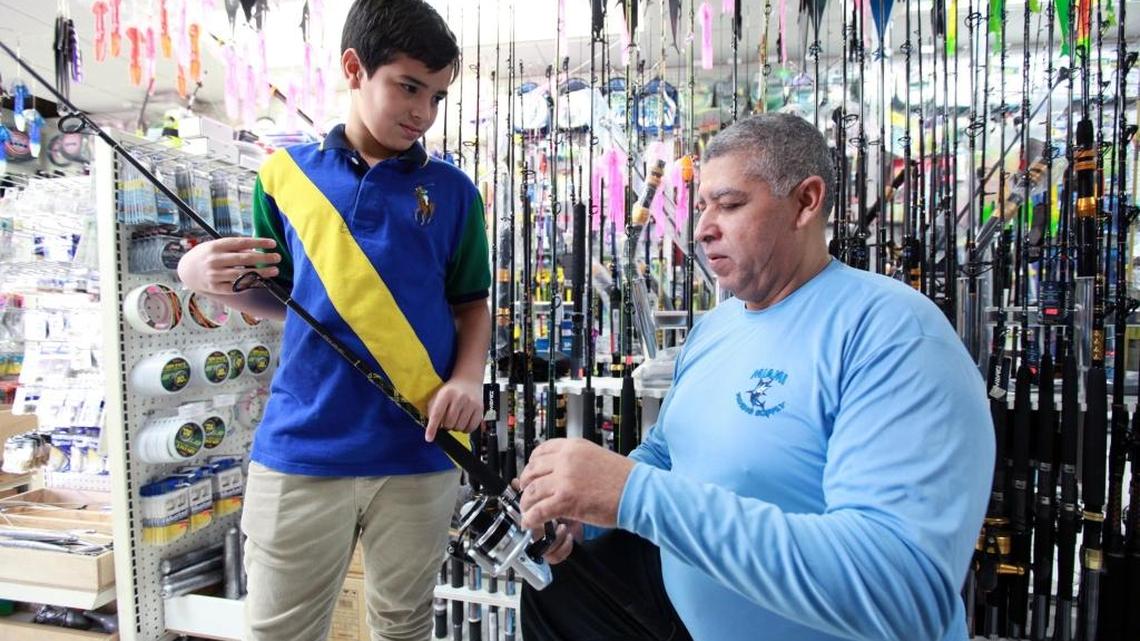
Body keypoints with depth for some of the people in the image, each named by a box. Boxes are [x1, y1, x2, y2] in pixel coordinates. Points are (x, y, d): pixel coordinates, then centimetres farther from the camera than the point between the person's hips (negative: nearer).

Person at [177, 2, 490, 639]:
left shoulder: (452, 190, 4)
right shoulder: (286, 173, 4)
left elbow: (472, 303, 7)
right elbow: (277, 299, 12)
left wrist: (468, 378, -11)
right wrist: (209, 279, -8)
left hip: (419, 452, 1)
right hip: (299, 449, 0)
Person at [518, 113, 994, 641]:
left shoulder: (892, 329, -26)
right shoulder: (713, 326, 2)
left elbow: (905, 587, -37)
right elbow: (664, 454, 14)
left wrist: (636, 494, -41)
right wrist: (579, 508, -8)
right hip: (689, 590, 8)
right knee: (554, 596, 18)